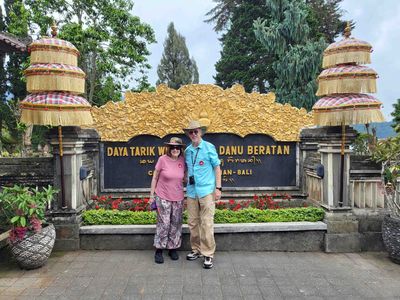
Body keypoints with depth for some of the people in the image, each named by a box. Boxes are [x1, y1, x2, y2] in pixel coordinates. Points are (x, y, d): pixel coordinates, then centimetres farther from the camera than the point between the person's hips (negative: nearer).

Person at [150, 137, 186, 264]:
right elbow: (155, 178, -2)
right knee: (163, 224, -1)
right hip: (163, 197, -3)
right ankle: (159, 250, 14)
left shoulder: (182, 161, -2)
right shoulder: (162, 159, -11)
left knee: (176, 224, 10)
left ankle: (173, 248, 26)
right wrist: (152, 195, -2)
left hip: (178, 198, 4)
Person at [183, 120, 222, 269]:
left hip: (206, 191, -5)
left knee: (206, 223, -3)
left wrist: (218, 188, -6)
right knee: (192, 222, 11)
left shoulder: (209, 147, -3)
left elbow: (217, 167, -1)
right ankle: (196, 250, 26)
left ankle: (208, 254, 8)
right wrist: (186, 186, 15)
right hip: (191, 191, 5)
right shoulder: (187, 150, 10)